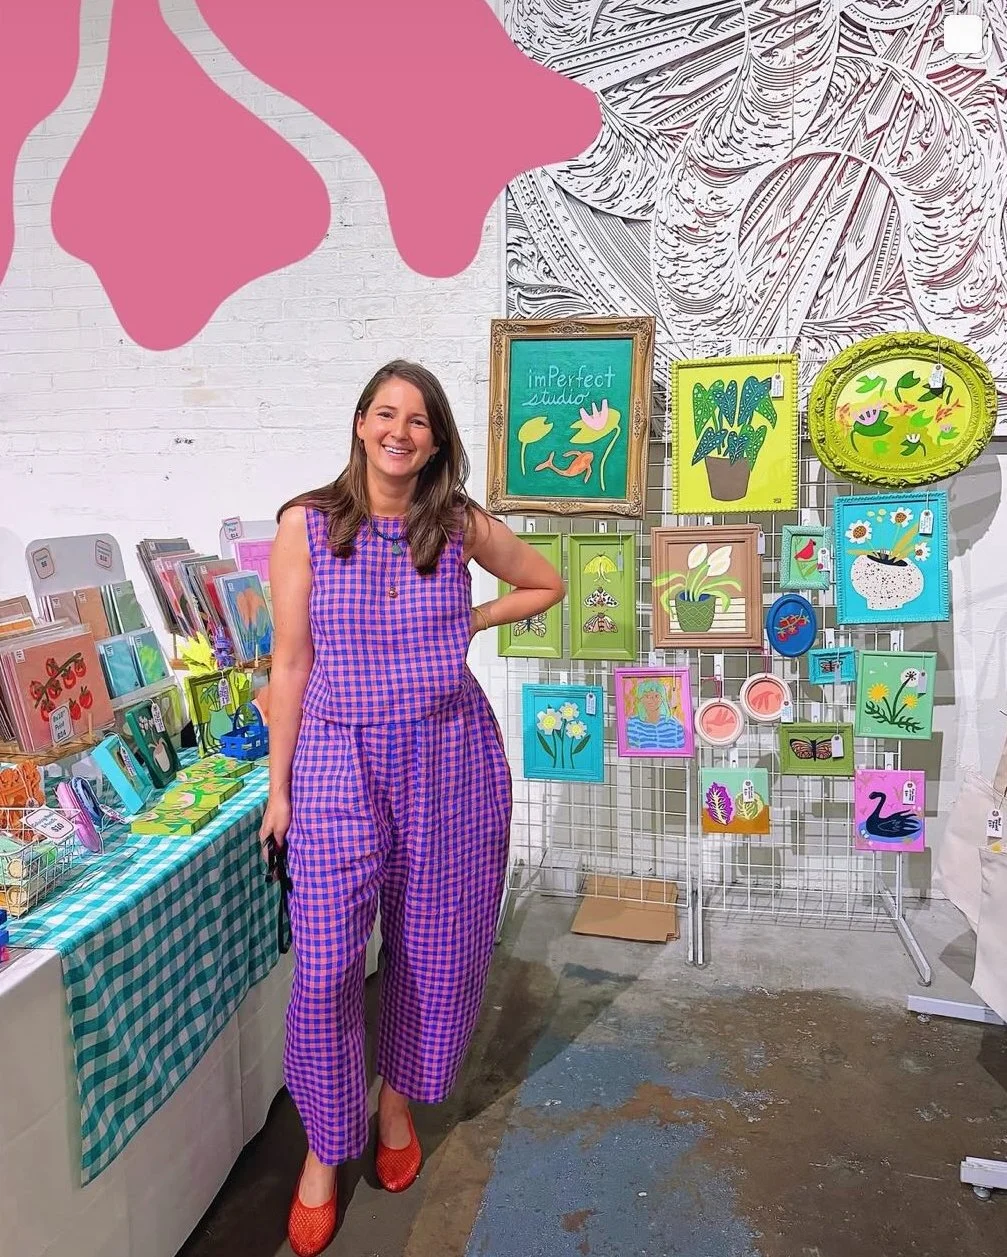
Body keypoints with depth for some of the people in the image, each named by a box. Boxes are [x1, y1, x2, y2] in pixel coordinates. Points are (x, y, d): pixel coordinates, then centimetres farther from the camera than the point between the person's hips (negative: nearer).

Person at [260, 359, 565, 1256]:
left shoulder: (463, 526, -1)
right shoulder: (306, 523, -5)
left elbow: (547, 584, 15)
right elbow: (291, 664, -2)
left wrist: (472, 624, 0)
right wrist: (279, 788, -1)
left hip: (451, 755, 2)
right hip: (340, 756, -1)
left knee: (434, 946, 13)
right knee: (325, 966, -1)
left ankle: (398, 1098, 41)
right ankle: (325, 1147, 25)